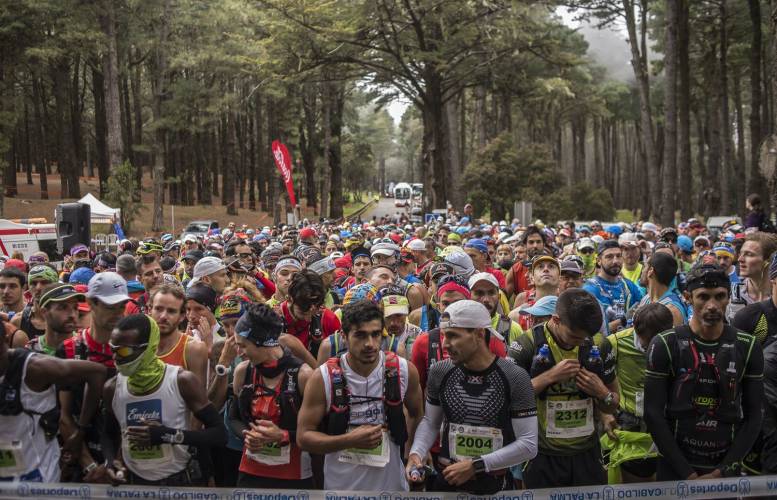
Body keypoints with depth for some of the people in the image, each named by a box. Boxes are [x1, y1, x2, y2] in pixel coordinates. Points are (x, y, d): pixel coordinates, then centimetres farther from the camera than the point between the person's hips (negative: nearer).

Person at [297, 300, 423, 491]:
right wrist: (350, 440, -22)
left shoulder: (404, 371, -8)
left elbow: (417, 415, 10)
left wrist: (400, 439, -3)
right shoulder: (323, 378, -14)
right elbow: (303, 436, -10)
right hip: (340, 486, -1)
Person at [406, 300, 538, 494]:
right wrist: (417, 453, -9)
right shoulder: (440, 373, -5)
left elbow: (529, 445, -14)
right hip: (447, 481, 3)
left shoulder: (515, 378, -14)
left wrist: (476, 466, -20)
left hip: (495, 485, -2)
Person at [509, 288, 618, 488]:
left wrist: (602, 393, -9)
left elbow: (612, 406, 13)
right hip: (542, 457, -3)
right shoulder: (528, 344, -11)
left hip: (586, 454, 4)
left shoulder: (598, 345, 3)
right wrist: (550, 376, -22)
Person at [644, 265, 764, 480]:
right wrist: (687, 473, -13)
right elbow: (653, 413, -10)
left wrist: (723, 471, -9)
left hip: (726, 469, 2)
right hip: (674, 468, -2)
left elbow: (754, 415, 0)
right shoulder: (665, 345, -8)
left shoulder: (748, 348, -1)